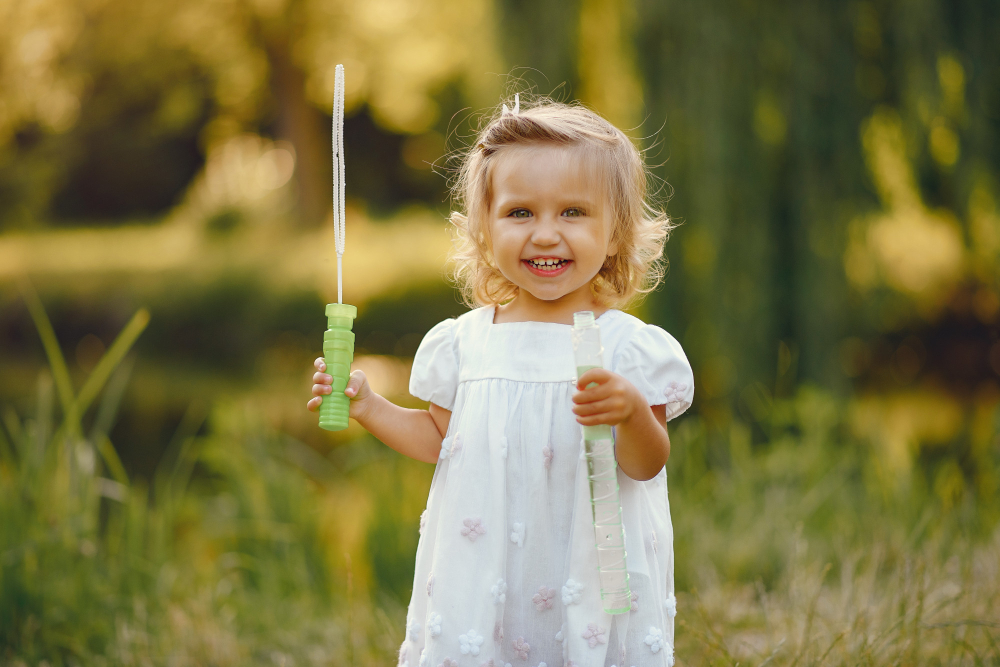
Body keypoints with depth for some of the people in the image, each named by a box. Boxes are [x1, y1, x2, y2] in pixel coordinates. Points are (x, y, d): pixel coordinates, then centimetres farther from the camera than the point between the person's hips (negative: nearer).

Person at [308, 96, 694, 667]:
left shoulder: (628, 346, -7)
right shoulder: (464, 342, 3)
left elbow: (646, 467, -8)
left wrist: (633, 413, -27)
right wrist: (368, 406, 6)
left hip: (588, 578, -2)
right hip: (483, 573, 3)